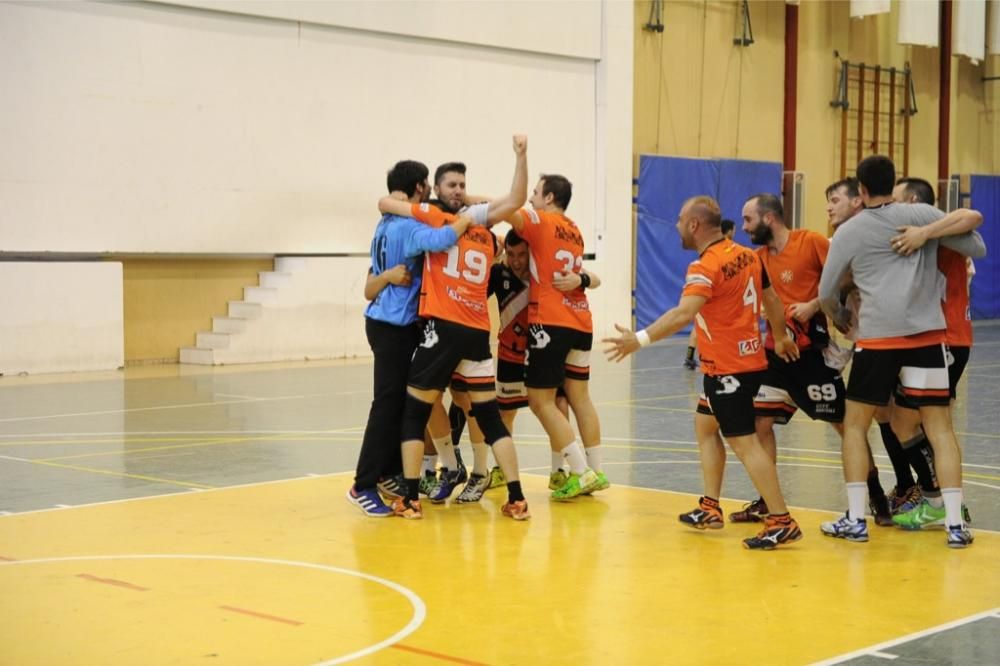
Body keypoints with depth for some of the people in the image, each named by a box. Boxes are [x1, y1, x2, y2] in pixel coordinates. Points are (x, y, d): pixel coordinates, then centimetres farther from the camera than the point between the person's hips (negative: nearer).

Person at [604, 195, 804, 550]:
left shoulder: (706, 266, -18)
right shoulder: (748, 255, 7)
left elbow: (683, 313, -32)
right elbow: (772, 301, 18)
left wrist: (640, 339, -36)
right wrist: (781, 338, 34)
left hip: (729, 369, -9)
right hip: (748, 360, 9)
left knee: (743, 441, -8)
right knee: (705, 426, 20)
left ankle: (781, 522, -7)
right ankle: (710, 509, 23)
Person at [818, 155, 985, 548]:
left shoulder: (848, 232, 6)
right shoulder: (921, 214, 5)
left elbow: (826, 294, 12)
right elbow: (977, 249, 9)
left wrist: (840, 319, 34)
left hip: (877, 337, -1)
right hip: (927, 333, 1)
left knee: (854, 425, 13)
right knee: (939, 427, 6)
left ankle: (855, 520, 11)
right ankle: (955, 523, 0)